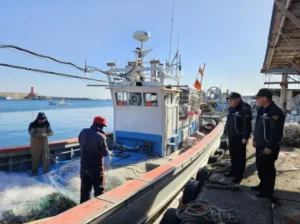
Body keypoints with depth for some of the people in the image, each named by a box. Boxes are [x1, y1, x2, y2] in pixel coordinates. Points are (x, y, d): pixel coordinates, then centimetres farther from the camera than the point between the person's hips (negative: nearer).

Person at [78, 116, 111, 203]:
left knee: (85, 189, 19)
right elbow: (105, 152, -13)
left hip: (84, 166, 6)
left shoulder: (83, 132, -4)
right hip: (96, 167, -6)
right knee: (99, 189, 10)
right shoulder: (100, 136, -23)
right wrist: (109, 153, 8)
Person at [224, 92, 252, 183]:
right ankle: (233, 171, 33)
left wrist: (245, 137, -23)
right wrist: (226, 132, 17)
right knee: (233, 155, 19)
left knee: (240, 157, 2)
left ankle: (239, 175, 13)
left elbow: (247, 124, -21)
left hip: (240, 137, -8)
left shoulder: (245, 108, -17)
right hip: (231, 137, 9)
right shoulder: (231, 108, 11)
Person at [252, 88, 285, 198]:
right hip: (260, 145, 9)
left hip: (268, 147, -9)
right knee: (260, 166, 19)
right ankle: (263, 185, 35)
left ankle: (268, 191, 18)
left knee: (267, 168, 3)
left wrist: (270, 147, -22)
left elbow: (276, 132, -23)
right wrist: (255, 140, 18)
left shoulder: (275, 112, -20)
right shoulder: (262, 110, 10)